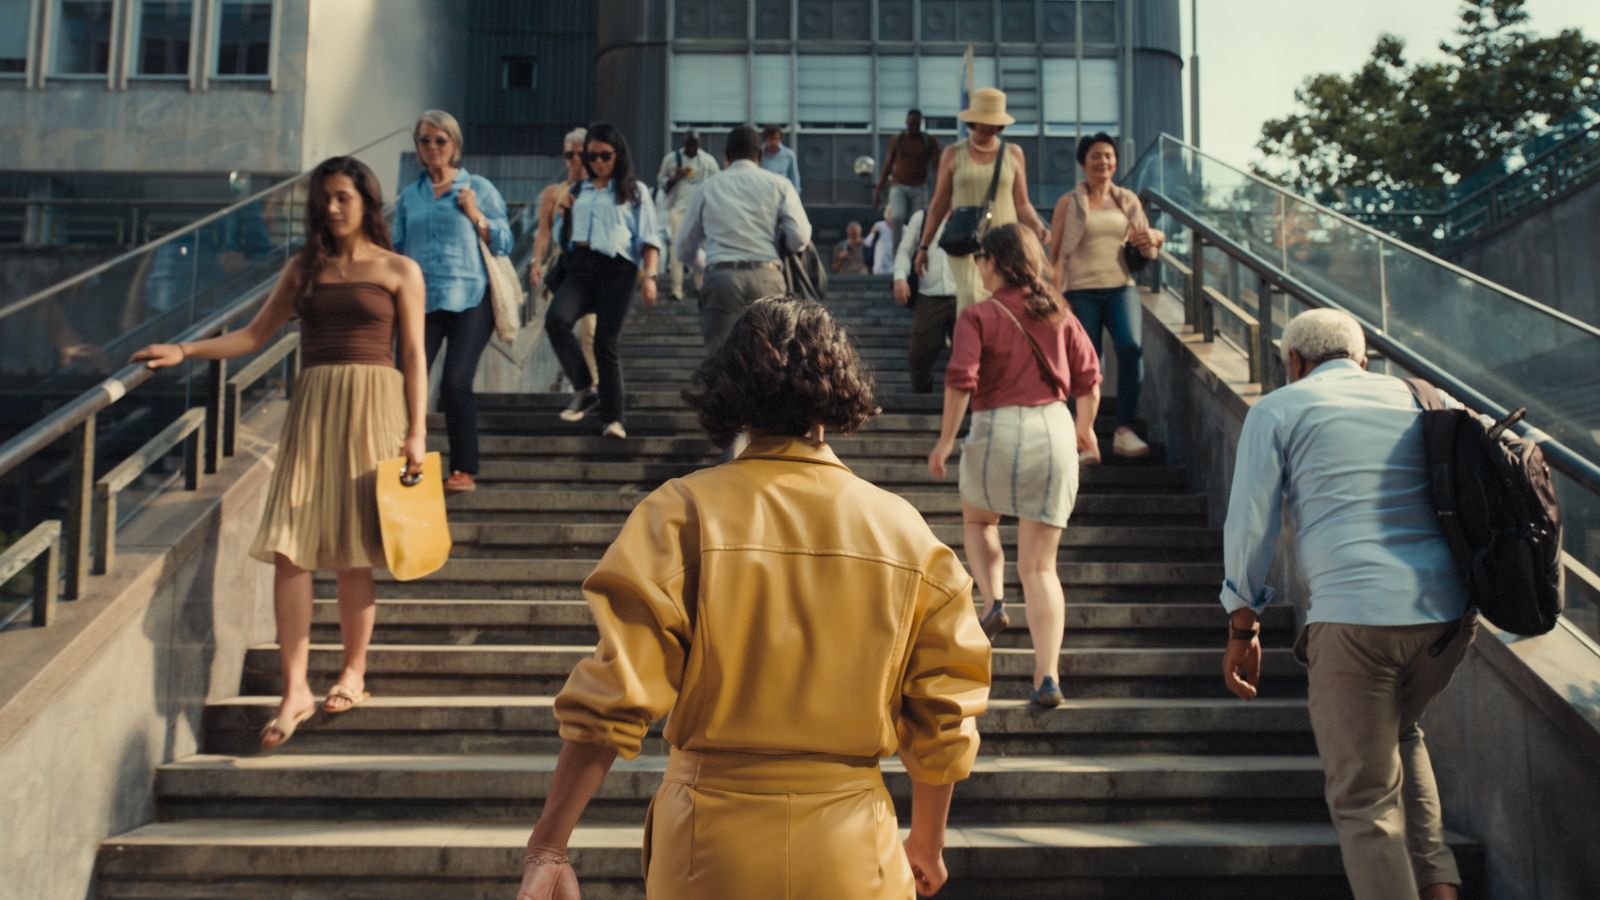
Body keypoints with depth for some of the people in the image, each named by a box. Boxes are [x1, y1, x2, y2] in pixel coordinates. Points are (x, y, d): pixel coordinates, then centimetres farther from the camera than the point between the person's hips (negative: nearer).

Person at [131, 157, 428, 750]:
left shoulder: (399, 270, 6)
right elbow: (255, 334, 14)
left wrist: (416, 431, -5)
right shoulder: (304, 268, 15)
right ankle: (295, 690, -5)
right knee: (290, 547, -7)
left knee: (353, 551, -2)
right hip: (312, 405, 3)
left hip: (372, 406, -3)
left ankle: (353, 674, 14)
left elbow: (413, 355, 2)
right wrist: (184, 350, 3)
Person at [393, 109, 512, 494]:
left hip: (468, 300, -3)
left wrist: (475, 215, -7)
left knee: (456, 383, -11)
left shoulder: (479, 188, 6)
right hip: (420, 301, 3)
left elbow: (503, 244, 5)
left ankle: (465, 470, 2)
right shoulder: (408, 196, 14)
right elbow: (396, 249, 18)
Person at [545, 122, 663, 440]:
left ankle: (612, 418, 2)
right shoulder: (579, 190, 22)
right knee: (555, 319, -25)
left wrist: (649, 275, -8)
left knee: (606, 344, -7)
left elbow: (649, 237, 5)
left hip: (616, 270, -3)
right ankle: (585, 388, -13)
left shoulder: (634, 191, 11)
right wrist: (562, 213, 10)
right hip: (579, 268, 3)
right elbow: (561, 236, 30)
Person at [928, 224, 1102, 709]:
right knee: (1040, 567, 6)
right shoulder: (1057, 311, 9)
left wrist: (944, 441, -5)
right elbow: (1089, 376, 10)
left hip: (998, 430, -3)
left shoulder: (978, 315, -4)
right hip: (1054, 429, 3)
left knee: (977, 519, 31)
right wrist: (1085, 427, 25)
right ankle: (1048, 677, -2)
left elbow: (960, 381, -14)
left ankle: (993, 602, 11)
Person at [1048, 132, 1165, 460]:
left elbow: (1148, 249, 19)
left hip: (1121, 287, 2)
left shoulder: (1127, 200, 15)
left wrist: (1154, 239, -5)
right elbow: (1056, 254, 7)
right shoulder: (1068, 204, 7)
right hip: (1082, 290, -2)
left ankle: (1124, 431, -16)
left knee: (1131, 346, -21)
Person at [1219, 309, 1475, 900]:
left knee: (1364, 796, 7)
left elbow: (1250, 524, 3)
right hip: (1449, 610, 5)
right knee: (1400, 731, 31)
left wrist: (1243, 628, 9)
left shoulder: (1278, 410, 8)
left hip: (1354, 614, -5)